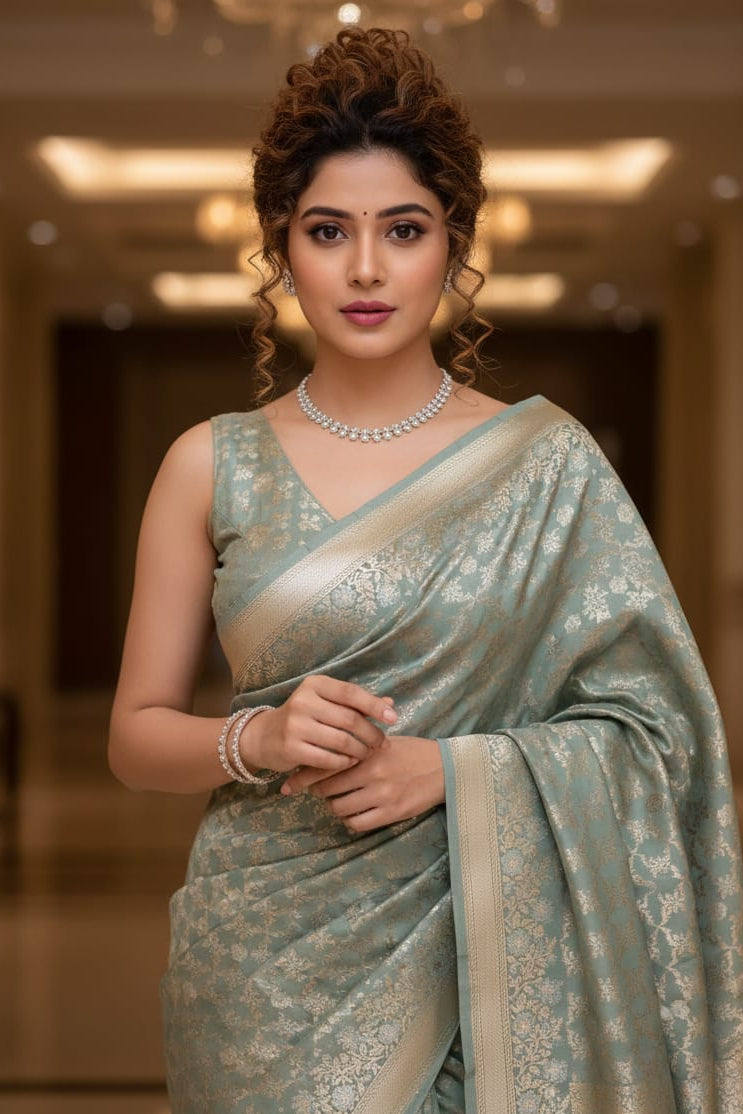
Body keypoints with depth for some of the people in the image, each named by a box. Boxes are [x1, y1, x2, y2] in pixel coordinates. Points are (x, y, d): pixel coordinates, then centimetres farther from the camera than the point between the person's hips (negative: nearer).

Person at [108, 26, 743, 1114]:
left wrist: (451, 767, -16)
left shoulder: (546, 461, -1)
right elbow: (137, 736, 4)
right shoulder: (215, 465, 1)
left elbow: (649, 726, -2)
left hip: (477, 946, 0)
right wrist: (260, 739, -16)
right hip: (269, 953, 1)